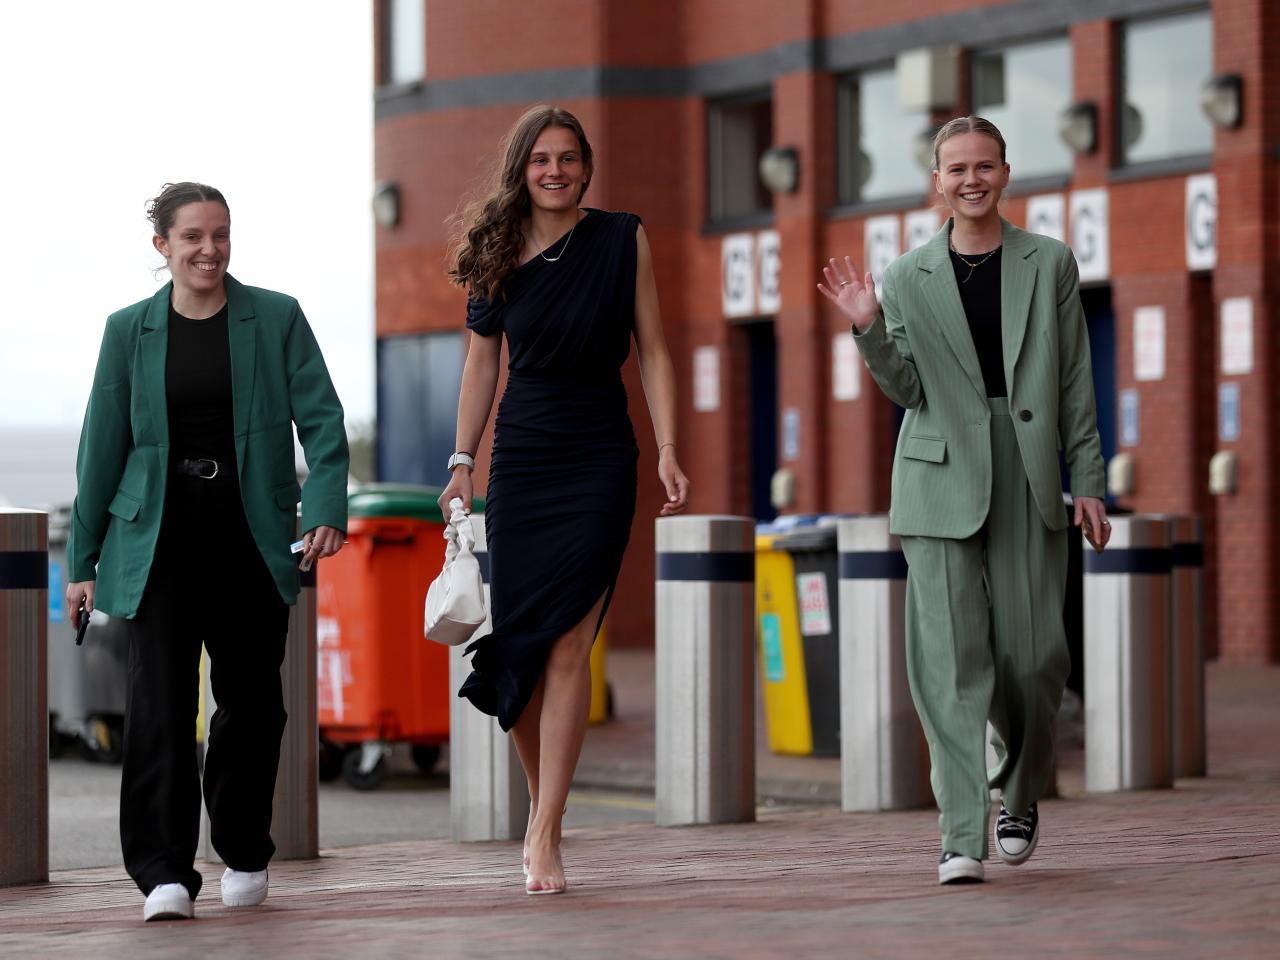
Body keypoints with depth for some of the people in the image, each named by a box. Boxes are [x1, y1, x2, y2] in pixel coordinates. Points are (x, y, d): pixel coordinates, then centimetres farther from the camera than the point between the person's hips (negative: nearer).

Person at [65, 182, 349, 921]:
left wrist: (328, 509, -18)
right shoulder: (129, 331, 5)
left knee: (252, 701, 8)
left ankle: (244, 855, 26)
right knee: (161, 699, -11)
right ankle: (165, 873, -12)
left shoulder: (278, 319, 3)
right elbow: (102, 447, 7)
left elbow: (322, 420, -2)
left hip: (252, 537, 1)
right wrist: (83, 561, 6)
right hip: (159, 540, -1)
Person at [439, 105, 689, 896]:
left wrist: (669, 452, -6)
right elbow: (483, 363, 12)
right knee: (515, 644, 0)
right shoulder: (500, 253, 7)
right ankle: (543, 805, 20)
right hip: (520, 461, 3)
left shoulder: (621, 240, 1)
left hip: (599, 459, -3)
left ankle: (546, 835, -8)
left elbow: (653, 350, 2)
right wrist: (463, 460, 5)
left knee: (567, 643, -10)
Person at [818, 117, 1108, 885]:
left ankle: (1021, 796, 26)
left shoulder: (1050, 265, 8)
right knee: (951, 658, -7)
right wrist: (869, 330, -16)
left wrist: (1088, 480, 4)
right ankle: (962, 837, -8)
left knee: (1033, 657, -1)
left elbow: (1076, 383, 8)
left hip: (1028, 478, 1)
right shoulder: (908, 277, 7)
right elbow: (910, 389, 1)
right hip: (943, 479, 0)